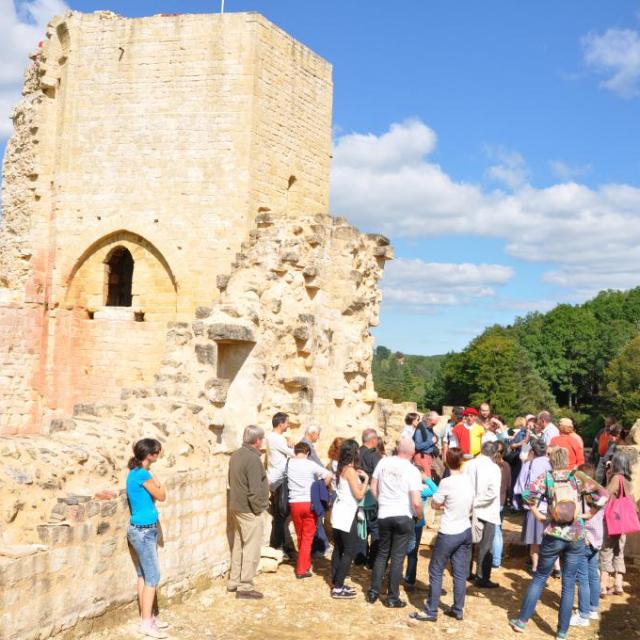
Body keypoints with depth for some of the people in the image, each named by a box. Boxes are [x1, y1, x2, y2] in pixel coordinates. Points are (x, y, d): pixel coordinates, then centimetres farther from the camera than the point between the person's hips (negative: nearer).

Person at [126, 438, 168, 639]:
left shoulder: (137, 472, 8)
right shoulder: (142, 474, -21)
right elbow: (161, 496, -9)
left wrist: (151, 475, 0)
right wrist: (154, 477, 0)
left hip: (145, 530, 10)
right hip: (143, 531, -10)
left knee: (144, 575, 14)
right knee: (153, 577, -4)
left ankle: (147, 617, 22)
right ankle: (146, 623, 1)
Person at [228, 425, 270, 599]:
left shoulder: (236, 455, 7)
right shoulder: (253, 459, -21)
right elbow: (255, 490, -24)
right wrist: (258, 509, -12)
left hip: (236, 507, 9)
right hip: (249, 510, -9)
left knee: (238, 546, 18)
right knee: (251, 549, -1)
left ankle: (234, 582, 26)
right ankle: (245, 587, 4)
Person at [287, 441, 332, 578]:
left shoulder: (289, 463, 0)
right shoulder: (311, 464, -8)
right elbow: (329, 475, -14)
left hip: (294, 503, 3)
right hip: (309, 503, -3)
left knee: (300, 536, 17)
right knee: (307, 537, 4)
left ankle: (304, 563, 29)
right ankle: (302, 569, 1)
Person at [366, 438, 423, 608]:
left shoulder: (384, 462, -1)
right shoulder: (412, 470, -13)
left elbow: (373, 488, 7)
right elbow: (416, 502, -17)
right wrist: (419, 515, 2)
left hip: (383, 515, 4)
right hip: (403, 517, -4)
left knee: (382, 554, 18)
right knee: (397, 557, 4)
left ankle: (373, 592, 20)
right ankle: (392, 598, 10)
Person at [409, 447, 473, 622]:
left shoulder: (447, 482, -19)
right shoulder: (468, 479, 1)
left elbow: (435, 504, -6)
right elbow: (470, 506, 10)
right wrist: (450, 505, 5)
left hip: (449, 534, -6)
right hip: (465, 531, 7)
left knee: (436, 572, 4)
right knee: (460, 572, 13)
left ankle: (431, 611, 8)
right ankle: (458, 609, 20)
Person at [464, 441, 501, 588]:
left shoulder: (469, 464, -3)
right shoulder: (494, 467, -15)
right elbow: (493, 492, -25)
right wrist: (477, 502, -17)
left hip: (470, 511, 5)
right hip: (487, 512, -5)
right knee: (485, 546, 6)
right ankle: (482, 578, 8)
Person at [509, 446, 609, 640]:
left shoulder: (547, 477, -2)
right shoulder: (578, 477, 0)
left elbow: (529, 494, -16)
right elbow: (603, 495, -7)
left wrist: (538, 515, -3)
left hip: (553, 535, 0)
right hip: (576, 537, 0)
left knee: (539, 578, 14)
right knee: (569, 584, 9)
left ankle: (522, 620, 19)